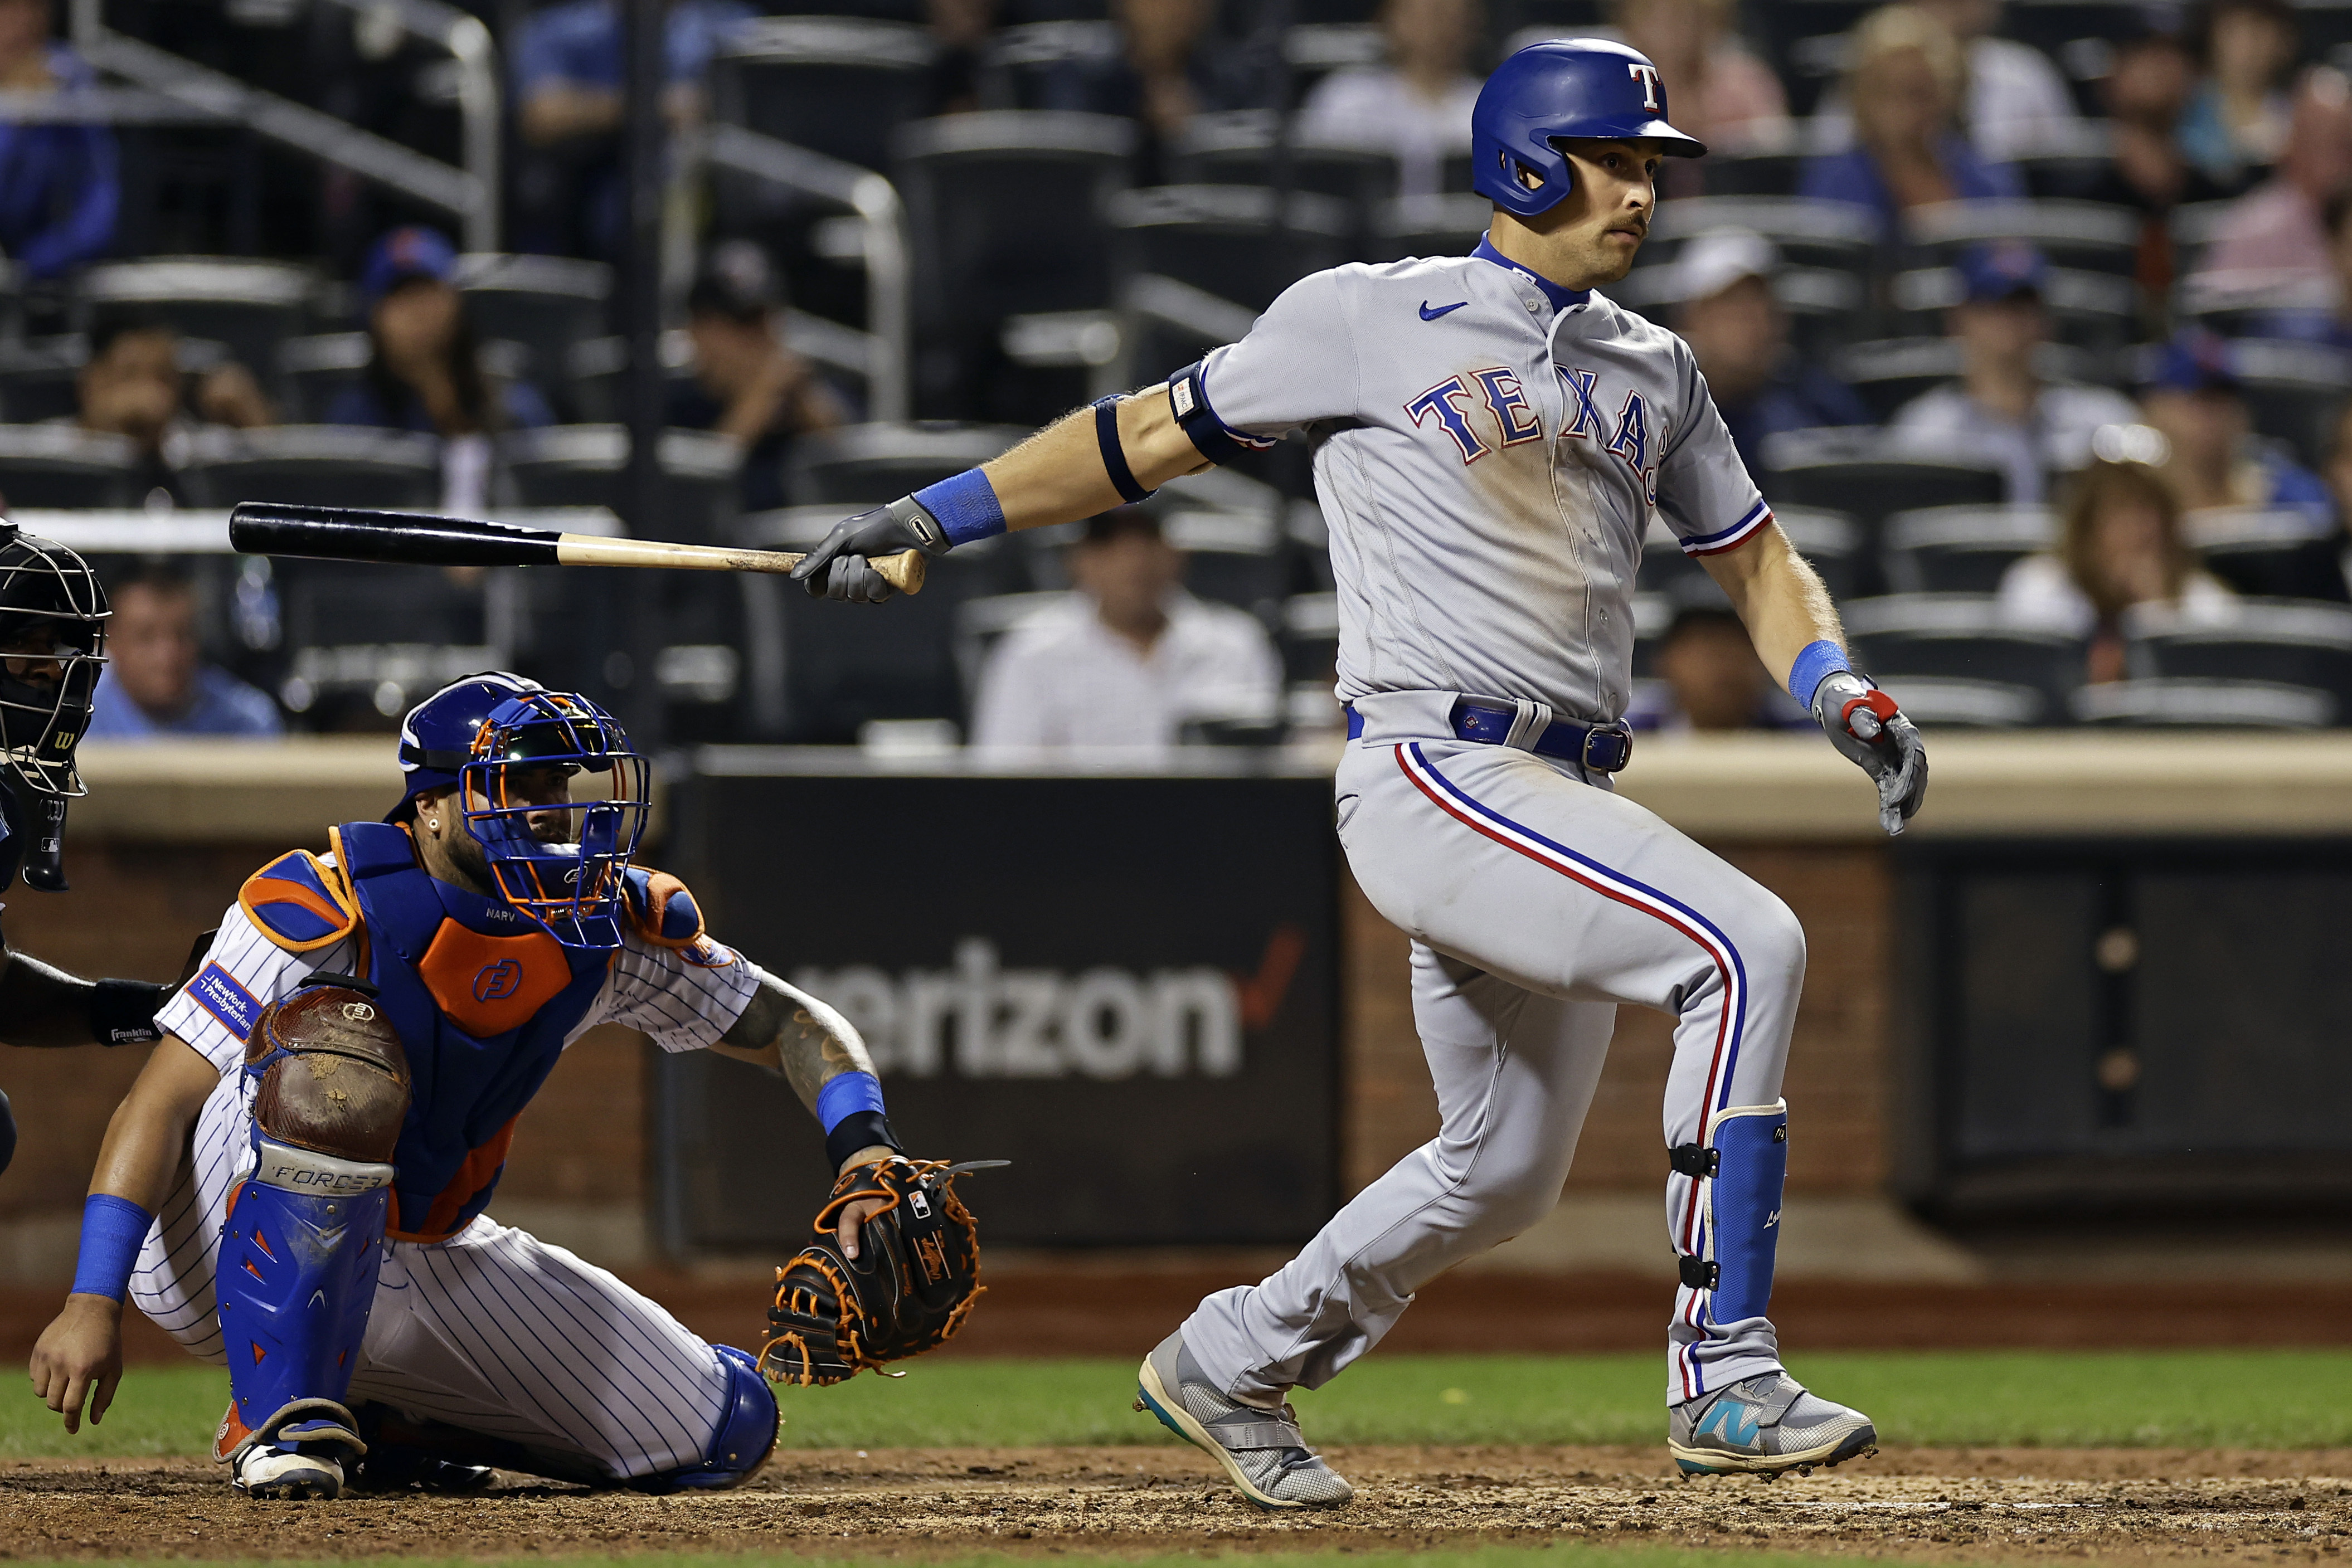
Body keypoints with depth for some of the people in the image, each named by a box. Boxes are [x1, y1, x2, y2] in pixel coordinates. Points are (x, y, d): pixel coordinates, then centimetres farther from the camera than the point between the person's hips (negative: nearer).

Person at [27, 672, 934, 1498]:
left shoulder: (609, 927, -4)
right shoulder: (327, 910, -21)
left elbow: (793, 1026, 6)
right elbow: (162, 1100, -22)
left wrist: (865, 1149, -14)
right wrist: (93, 1301, -30)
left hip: (417, 1266, 6)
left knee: (722, 1434, -1)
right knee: (341, 1050, -38)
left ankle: (372, 1418, 12)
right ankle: (284, 1418, -29)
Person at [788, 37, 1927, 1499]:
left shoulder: (1653, 369, 18)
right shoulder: (1373, 321, 0)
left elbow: (1757, 556, 22)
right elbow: (1157, 433, 6)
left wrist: (1843, 691, 2)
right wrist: (930, 517, 6)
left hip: (1561, 802, 8)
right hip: (1433, 772, -8)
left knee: (1505, 1171, 12)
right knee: (1748, 946, -24)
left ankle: (1230, 1367, 32)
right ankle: (1727, 1380, -24)